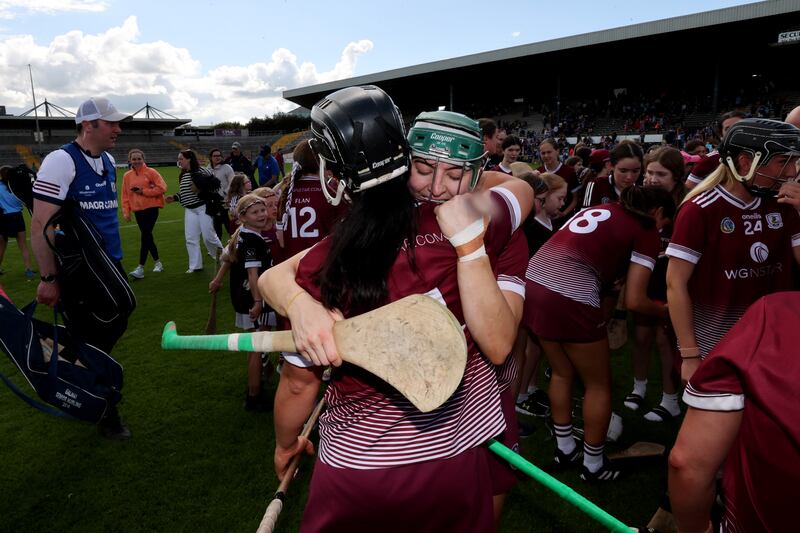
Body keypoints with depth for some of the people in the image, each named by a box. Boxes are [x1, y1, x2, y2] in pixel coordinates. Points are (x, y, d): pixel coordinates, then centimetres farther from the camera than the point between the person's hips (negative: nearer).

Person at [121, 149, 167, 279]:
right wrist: (126, 211, 1)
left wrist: (144, 191, -13)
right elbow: (125, 195, 8)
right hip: (137, 210, 5)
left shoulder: (151, 172, -4)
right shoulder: (127, 176, 7)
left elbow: (162, 188, -9)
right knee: (147, 236, 11)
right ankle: (157, 263, 25)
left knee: (145, 236, -11)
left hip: (151, 208, -5)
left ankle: (141, 268, -10)